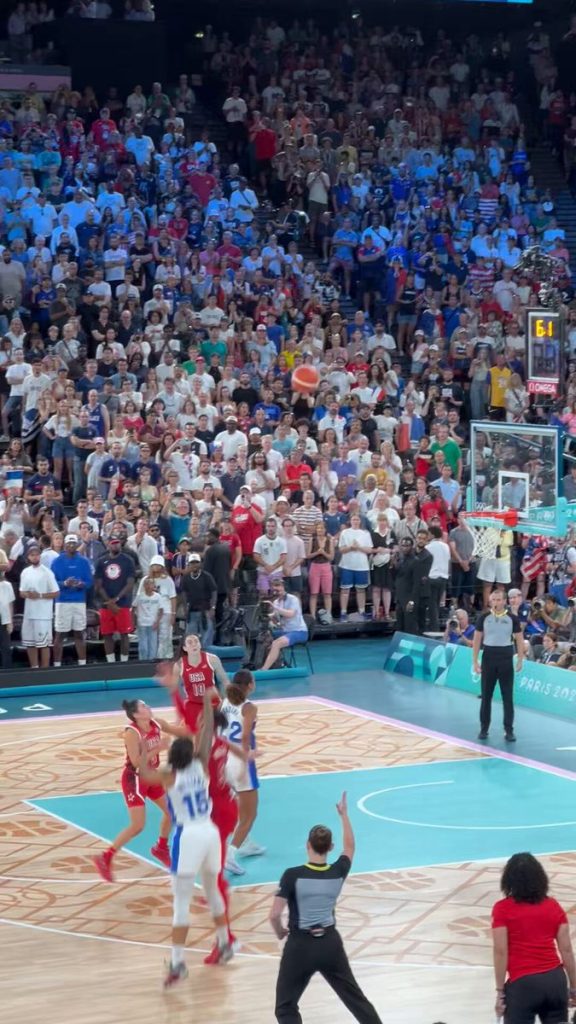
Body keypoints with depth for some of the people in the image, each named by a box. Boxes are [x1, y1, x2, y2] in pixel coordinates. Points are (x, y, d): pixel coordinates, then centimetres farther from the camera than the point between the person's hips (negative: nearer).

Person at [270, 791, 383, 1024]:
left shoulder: (293, 875, -16)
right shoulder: (338, 873, -4)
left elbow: (275, 915, -19)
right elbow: (349, 847, 18)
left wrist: (280, 933, 3)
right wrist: (344, 815, 29)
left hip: (300, 946, -3)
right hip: (330, 944, 3)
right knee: (355, 997, 20)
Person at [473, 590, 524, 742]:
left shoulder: (512, 618, -1)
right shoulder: (484, 618, 1)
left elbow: (519, 640, 3)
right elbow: (477, 640, 5)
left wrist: (520, 660, -4)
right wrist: (475, 661, 0)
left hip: (506, 659, -1)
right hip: (488, 658, 1)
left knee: (508, 696, 0)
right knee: (486, 696, 6)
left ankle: (509, 730, 5)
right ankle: (484, 729, 15)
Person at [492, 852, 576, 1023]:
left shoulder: (502, 909, -3)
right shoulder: (554, 906, 7)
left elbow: (500, 952, -7)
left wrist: (500, 991, -2)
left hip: (522, 984, -4)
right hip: (556, 980, 4)